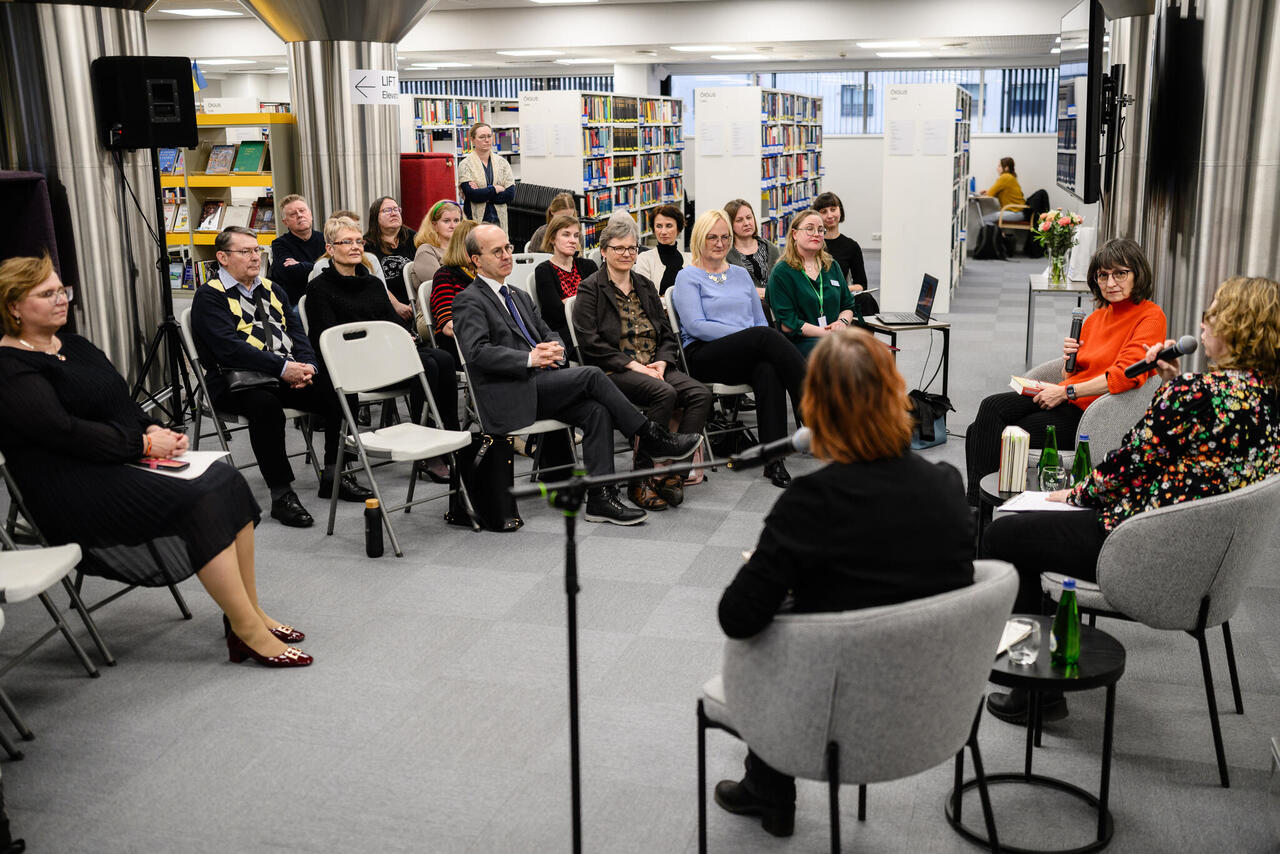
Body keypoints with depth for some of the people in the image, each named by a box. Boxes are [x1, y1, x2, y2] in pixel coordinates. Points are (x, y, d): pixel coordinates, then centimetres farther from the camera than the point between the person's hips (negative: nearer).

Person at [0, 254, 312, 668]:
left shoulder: (74, 346, 20)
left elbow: (123, 405, 19)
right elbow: (63, 431, -19)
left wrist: (156, 430, -1)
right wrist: (144, 443, -16)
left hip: (122, 464, 9)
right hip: (74, 494, -9)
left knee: (225, 479, -14)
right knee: (197, 503, -27)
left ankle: (249, 612, -11)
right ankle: (249, 632, -21)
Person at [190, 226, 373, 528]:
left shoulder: (272, 290, 22)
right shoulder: (209, 296, -2)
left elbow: (297, 332, 15)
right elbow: (229, 348, -16)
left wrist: (305, 367, -8)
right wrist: (283, 367, -24)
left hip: (287, 377, 7)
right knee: (265, 405, -38)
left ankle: (334, 476, 0)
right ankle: (281, 495, -30)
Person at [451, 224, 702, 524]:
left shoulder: (519, 297, 26)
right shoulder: (468, 302, -1)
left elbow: (549, 334, 22)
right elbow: (477, 352, -15)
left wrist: (554, 350, -4)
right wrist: (530, 358, -22)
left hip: (539, 385, 7)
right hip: (509, 396, -7)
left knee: (597, 410, -18)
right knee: (592, 375, -22)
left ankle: (600, 498, -20)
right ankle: (652, 438, -11)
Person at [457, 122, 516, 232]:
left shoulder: (502, 163, 10)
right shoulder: (465, 165, 1)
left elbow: (511, 195, -1)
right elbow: (472, 195, -12)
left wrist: (482, 193, -8)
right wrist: (496, 189, -3)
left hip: (499, 219, 3)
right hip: (475, 220, -3)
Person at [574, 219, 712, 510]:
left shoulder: (645, 286, 20)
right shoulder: (590, 289, 1)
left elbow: (668, 335, 18)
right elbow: (591, 343, -9)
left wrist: (662, 362, -4)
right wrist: (633, 365, -16)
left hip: (654, 368, 6)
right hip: (613, 371, -6)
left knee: (701, 393, -20)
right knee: (664, 393, -33)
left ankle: (672, 471, -21)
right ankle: (642, 477, -25)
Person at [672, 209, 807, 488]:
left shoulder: (741, 274, 25)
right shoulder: (688, 277, 7)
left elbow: (760, 320, 22)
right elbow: (696, 326, -8)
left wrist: (757, 342, -3)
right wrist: (745, 335, -15)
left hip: (748, 357, 4)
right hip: (704, 356, -4)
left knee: (768, 370, -34)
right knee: (766, 337, -32)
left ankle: (773, 459, -40)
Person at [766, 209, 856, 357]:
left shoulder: (832, 267, 21)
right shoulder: (781, 272, 0)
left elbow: (848, 306, 24)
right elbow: (787, 324, -7)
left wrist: (842, 322, -1)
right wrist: (827, 333, -12)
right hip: (799, 341, -5)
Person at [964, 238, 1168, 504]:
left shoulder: (1150, 317, -6)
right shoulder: (1096, 317, 17)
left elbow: (1124, 375, -18)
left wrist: (1066, 392, -15)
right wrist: (1069, 359, -1)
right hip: (1067, 402, 7)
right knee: (992, 407, -13)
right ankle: (975, 507, -17)